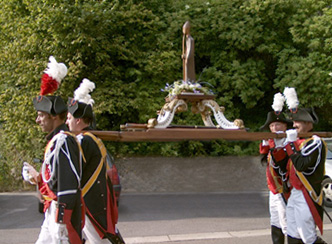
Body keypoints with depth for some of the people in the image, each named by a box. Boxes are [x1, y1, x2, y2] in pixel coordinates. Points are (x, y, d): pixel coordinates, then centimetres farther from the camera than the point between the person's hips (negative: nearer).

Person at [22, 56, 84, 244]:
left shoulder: (63, 141, -18)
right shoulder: (56, 140, 13)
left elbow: (69, 183, -24)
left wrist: (61, 218, -24)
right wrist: (38, 178, 13)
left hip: (62, 210, -10)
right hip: (55, 210, 10)